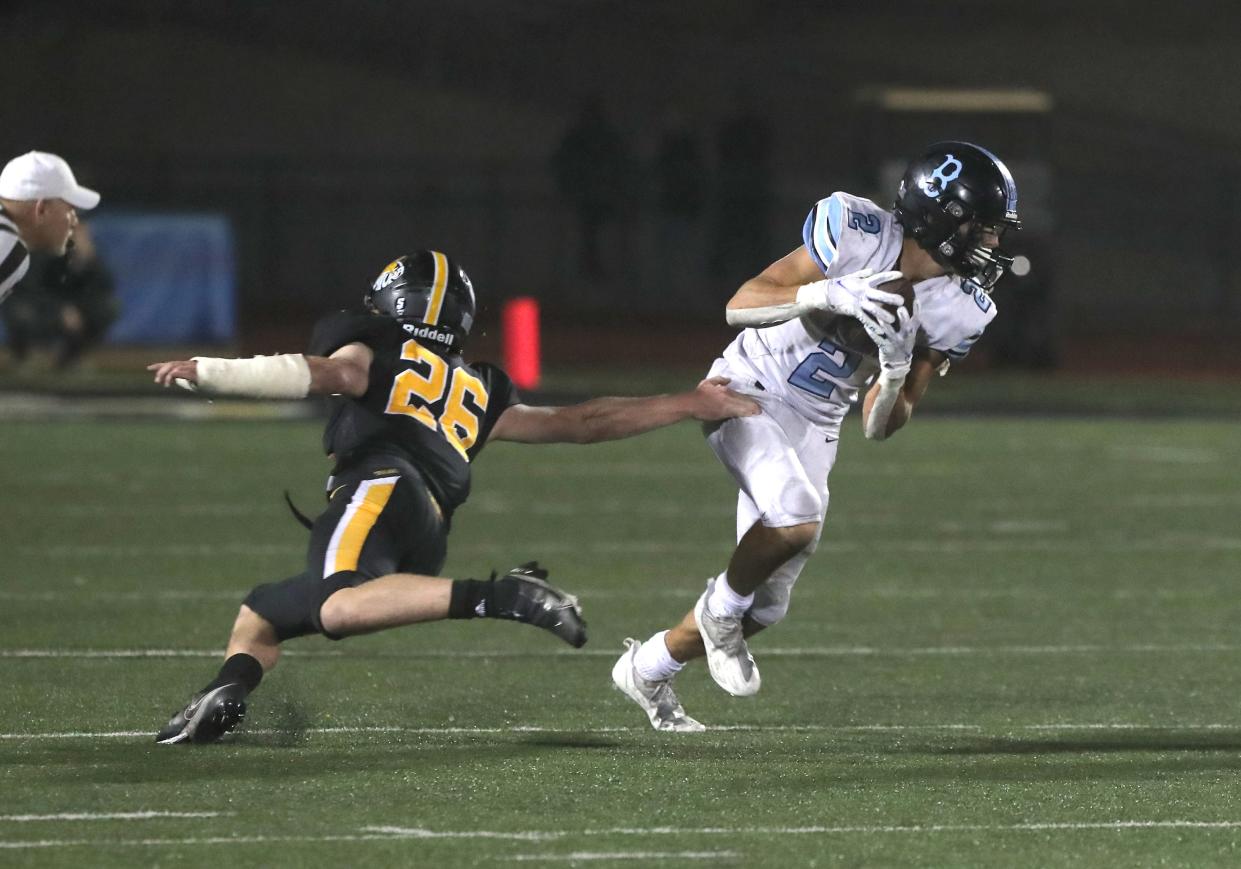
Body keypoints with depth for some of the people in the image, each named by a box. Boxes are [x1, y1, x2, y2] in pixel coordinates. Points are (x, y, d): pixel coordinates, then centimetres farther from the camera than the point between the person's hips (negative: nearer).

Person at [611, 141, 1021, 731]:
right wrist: (825, 294, -36)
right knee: (797, 521, -33)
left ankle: (647, 668, 33)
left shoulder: (955, 312, -7)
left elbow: (880, 426, -3)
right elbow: (740, 305, -21)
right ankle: (723, 605, -3)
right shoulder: (858, 235, -22)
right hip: (749, 393, -6)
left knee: (766, 606, 7)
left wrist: (896, 369, -24)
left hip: (815, 426, 6)